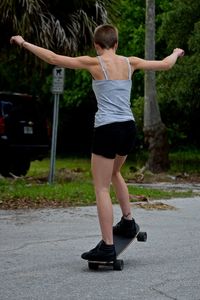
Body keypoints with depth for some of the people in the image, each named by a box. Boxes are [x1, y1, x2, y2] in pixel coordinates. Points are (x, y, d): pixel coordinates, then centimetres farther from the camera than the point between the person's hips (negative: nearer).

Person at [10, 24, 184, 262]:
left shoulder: (94, 63, -4)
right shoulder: (130, 63, 9)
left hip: (107, 129, -6)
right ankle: (128, 222, 33)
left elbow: (53, 58, -5)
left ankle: (107, 246, -4)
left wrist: (23, 43, 5)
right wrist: (176, 53, 43)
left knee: (102, 188, -1)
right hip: (129, 127, 6)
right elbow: (165, 64, 21)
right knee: (114, 173, 31)